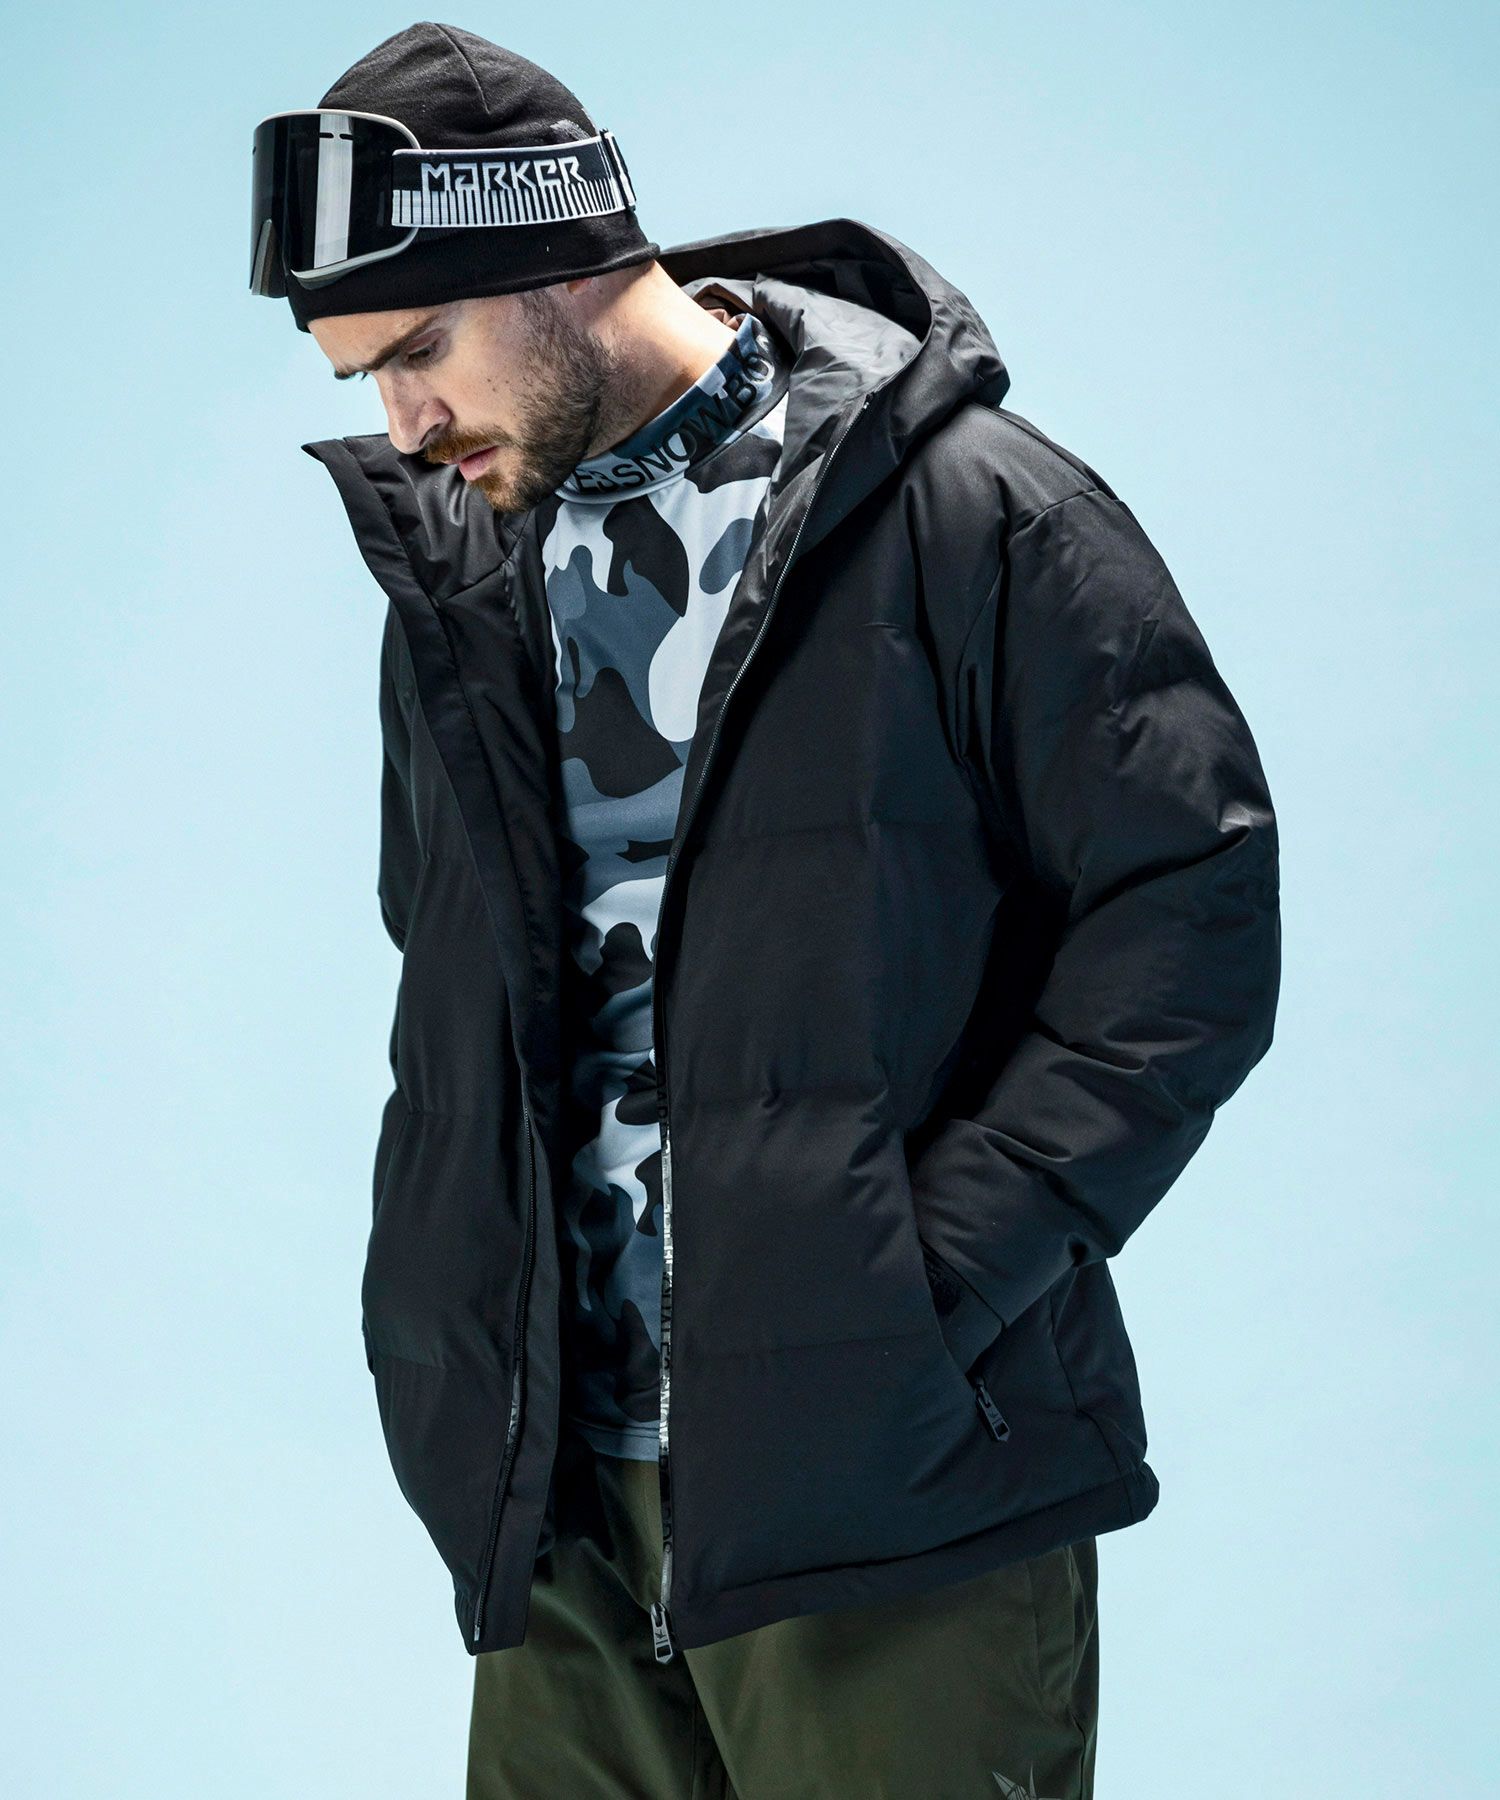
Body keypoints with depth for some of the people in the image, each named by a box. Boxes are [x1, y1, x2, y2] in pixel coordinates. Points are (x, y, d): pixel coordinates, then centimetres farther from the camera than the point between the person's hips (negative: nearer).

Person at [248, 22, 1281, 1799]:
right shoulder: (461, 568, 13)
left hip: (896, 1497, -5)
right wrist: (447, 1330, 9)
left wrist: (942, 1266, -15)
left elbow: (1190, 910, -10)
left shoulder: (961, 510, -7)